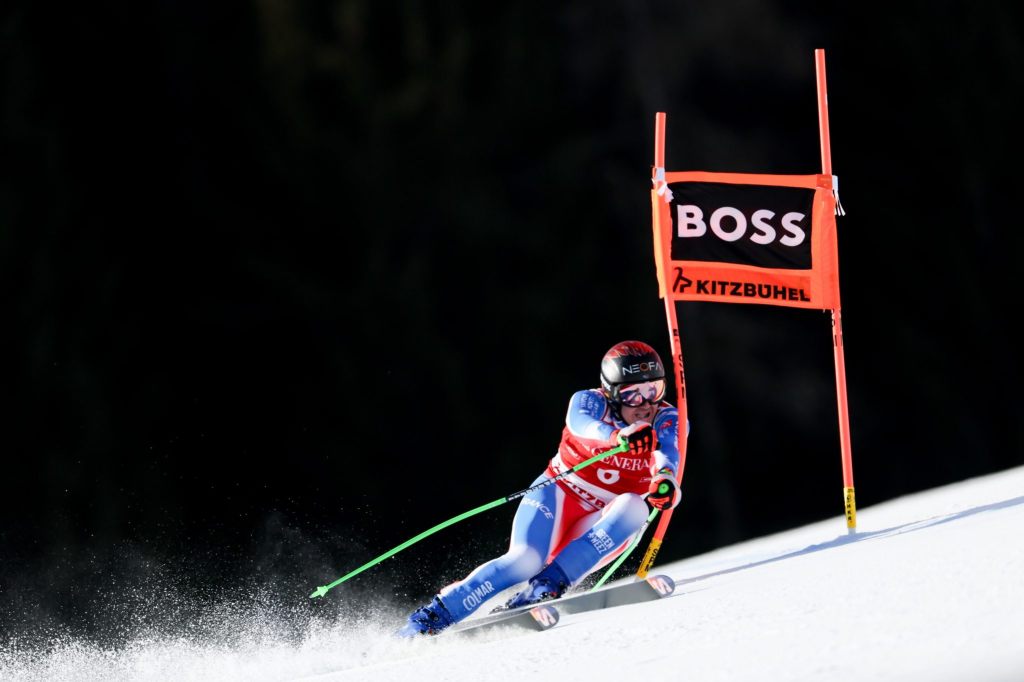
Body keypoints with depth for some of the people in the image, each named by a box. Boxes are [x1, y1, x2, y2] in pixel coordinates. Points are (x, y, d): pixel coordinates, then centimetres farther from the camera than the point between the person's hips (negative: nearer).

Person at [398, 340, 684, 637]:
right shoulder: (590, 402, -11)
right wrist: (619, 436, -58)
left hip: (601, 524, 2)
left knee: (633, 507, -31)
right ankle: (430, 617, -21)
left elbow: (667, 453, -29)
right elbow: (582, 424, -35)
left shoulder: (667, 420, -7)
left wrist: (665, 478, -55)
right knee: (525, 561, -28)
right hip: (560, 494, -2)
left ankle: (549, 583, -32)